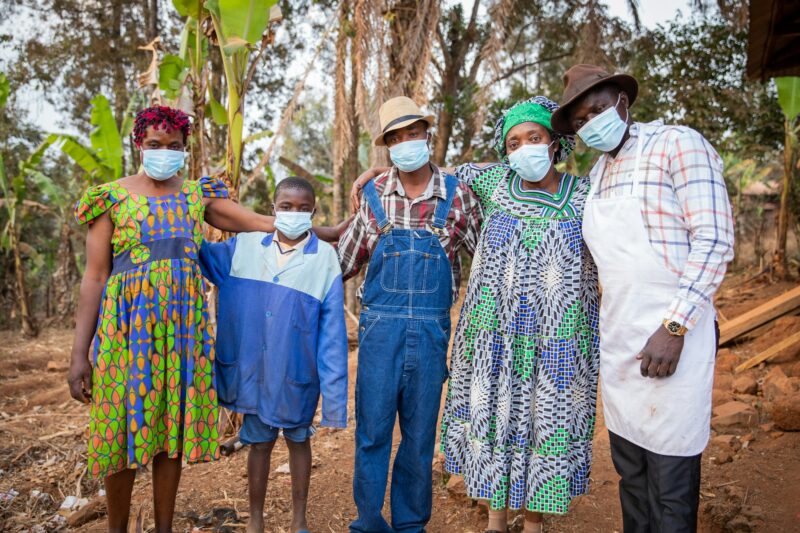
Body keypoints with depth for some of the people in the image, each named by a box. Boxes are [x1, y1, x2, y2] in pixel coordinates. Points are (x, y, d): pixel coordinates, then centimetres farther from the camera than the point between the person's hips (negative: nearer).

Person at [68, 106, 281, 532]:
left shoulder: (198, 194, 9)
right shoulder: (112, 197, 1)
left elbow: (259, 222, 5)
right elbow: (95, 278, -2)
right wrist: (79, 354, -5)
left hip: (184, 324, 3)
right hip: (128, 325, -2)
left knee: (174, 429, 9)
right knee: (123, 429, 4)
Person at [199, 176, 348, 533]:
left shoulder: (325, 257, -10)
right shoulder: (244, 246, -2)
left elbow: (332, 330, -10)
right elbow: (200, 255, 16)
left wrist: (334, 391, -11)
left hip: (298, 372, -2)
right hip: (253, 370, 2)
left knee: (298, 440, 17)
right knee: (259, 442, 15)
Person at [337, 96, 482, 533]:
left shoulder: (457, 195, 1)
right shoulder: (374, 195, 3)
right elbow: (344, 262, 13)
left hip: (431, 330, 0)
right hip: (380, 327, 0)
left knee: (420, 433, 10)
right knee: (372, 429, 4)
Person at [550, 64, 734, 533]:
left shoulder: (678, 145, -6)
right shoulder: (598, 173, 15)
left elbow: (714, 242, -14)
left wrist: (674, 327, -20)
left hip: (670, 336, -7)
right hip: (618, 340, 7)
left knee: (670, 481, 1)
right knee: (630, 471, 16)